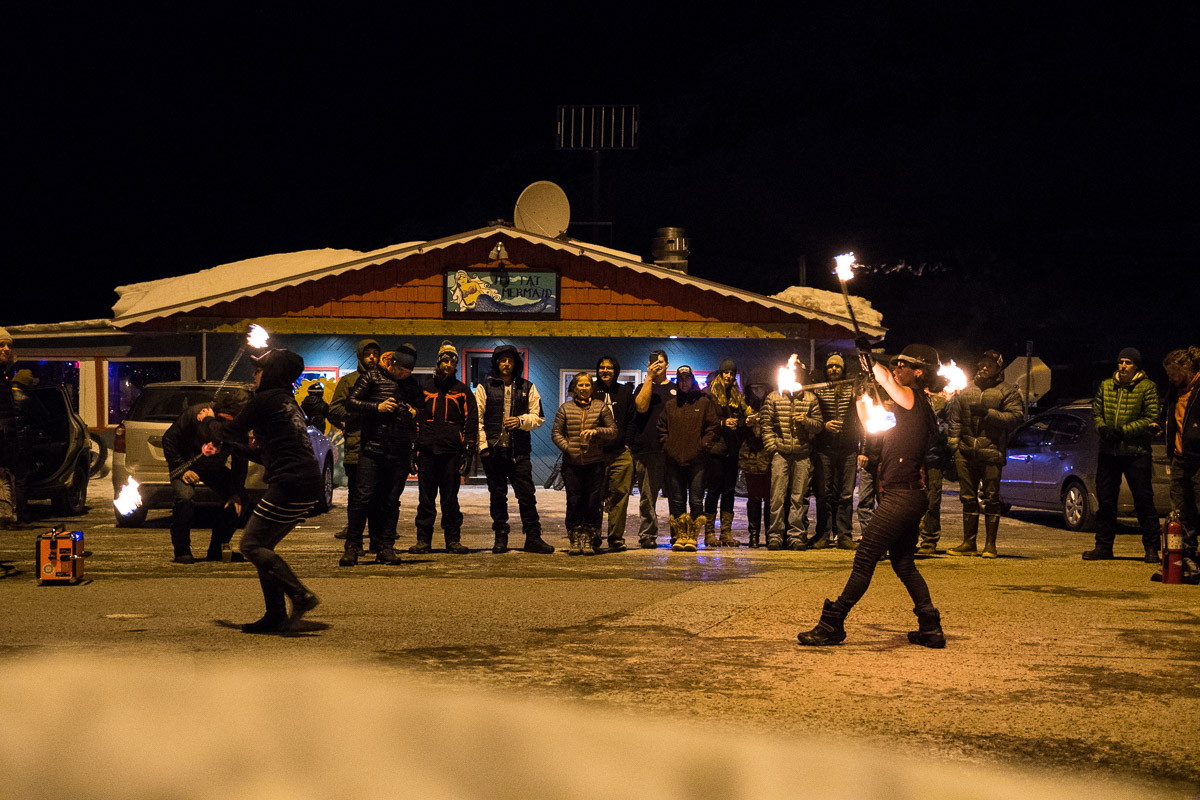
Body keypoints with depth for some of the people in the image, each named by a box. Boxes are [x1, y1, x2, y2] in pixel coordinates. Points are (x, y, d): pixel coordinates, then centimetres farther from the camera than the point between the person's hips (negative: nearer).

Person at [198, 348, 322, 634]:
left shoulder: (266, 400, -7)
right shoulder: (288, 402, 21)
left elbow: (232, 431, 2)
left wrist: (208, 421, 23)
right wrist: (221, 446, 33)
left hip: (289, 485, -9)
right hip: (308, 485, 9)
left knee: (251, 544, -6)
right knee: (262, 546, 13)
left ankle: (301, 596, -17)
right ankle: (275, 616, 11)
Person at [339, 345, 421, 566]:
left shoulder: (412, 385, 16)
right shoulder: (371, 377, 4)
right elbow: (352, 402, -1)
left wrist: (415, 414, 4)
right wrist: (377, 407, -13)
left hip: (400, 453, 4)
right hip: (373, 448, -4)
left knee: (392, 500, 5)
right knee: (363, 496, -8)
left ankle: (386, 548, 10)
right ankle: (352, 547, -2)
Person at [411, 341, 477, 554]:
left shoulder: (462, 390, 10)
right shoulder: (425, 388, 12)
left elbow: (471, 422, 9)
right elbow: (414, 418, 12)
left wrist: (468, 451, 0)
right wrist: (413, 448, 4)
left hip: (451, 452, -1)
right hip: (427, 451, 1)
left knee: (450, 499, 2)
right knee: (425, 498, 2)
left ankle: (453, 540, 7)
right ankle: (423, 540, 7)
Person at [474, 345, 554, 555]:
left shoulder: (527, 388, 10)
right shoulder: (484, 387, 6)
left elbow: (538, 416, 10)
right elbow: (477, 419, 3)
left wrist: (521, 421, -9)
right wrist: (482, 445, -5)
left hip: (519, 451, 1)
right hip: (493, 450, 0)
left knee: (527, 495, -2)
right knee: (497, 496, 6)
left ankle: (533, 538, 2)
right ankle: (500, 537, 13)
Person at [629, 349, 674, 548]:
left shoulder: (676, 389, 18)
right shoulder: (643, 387, 12)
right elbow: (642, 406, -8)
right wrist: (649, 378, -6)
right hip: (647, 448, -1)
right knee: (647, 496, -2)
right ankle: (647, 534, 3)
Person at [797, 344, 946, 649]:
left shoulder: (914, 400, -9)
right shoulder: (910, 407, 18)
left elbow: (885, 378, -21)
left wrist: (868, 357, -5)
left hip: (901, 496, -10)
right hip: (910, 497, 10)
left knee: (864, 560, -8)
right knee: (904, 564, 16)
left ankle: (832, 626, -6)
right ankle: (930, 629, 17)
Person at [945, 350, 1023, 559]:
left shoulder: (1007, 391, 5)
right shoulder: (965, 392, 17)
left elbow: (1015, 417, -7)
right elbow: (954, 419, 19)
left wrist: (988, 413, -13)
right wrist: (953, 444, 7)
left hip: (991, 453, -4)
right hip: (966, 452, 4)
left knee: (991, 499, -4)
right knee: (968, 498, 7)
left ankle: (990, 545, 1)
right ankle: (968, 543, 13)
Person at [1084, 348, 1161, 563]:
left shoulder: (1147, 387, -2)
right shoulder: (1106, 386, 11)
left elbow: (1151, 418, -8)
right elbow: (1096, 412, 12)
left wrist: (1123, 431, -15)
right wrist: (1103, 429, -9)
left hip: (1136, 453, -4)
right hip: (1108, 452, 4)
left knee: (1143, 501, -3)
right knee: (1105, 500, 8)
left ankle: (1151, 548, 3)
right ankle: (1103, 546, 17)